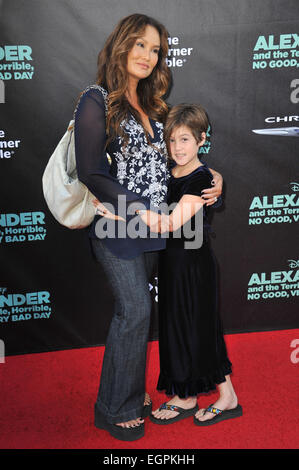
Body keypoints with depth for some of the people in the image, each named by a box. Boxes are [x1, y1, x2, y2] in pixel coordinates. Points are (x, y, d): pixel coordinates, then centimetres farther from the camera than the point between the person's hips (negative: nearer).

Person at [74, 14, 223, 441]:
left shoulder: (152, 105, 15)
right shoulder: (97, 101, -7)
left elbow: (165, 158, 22)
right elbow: (92, 173, -12)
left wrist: (211, 176, 5)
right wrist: (139, 210, -16)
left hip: (152, 225, 7)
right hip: (117, 223, -6)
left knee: (135, 309, 11)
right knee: (135, 310, -8)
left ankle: (132, 392, 24)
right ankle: (115, 410, 7)